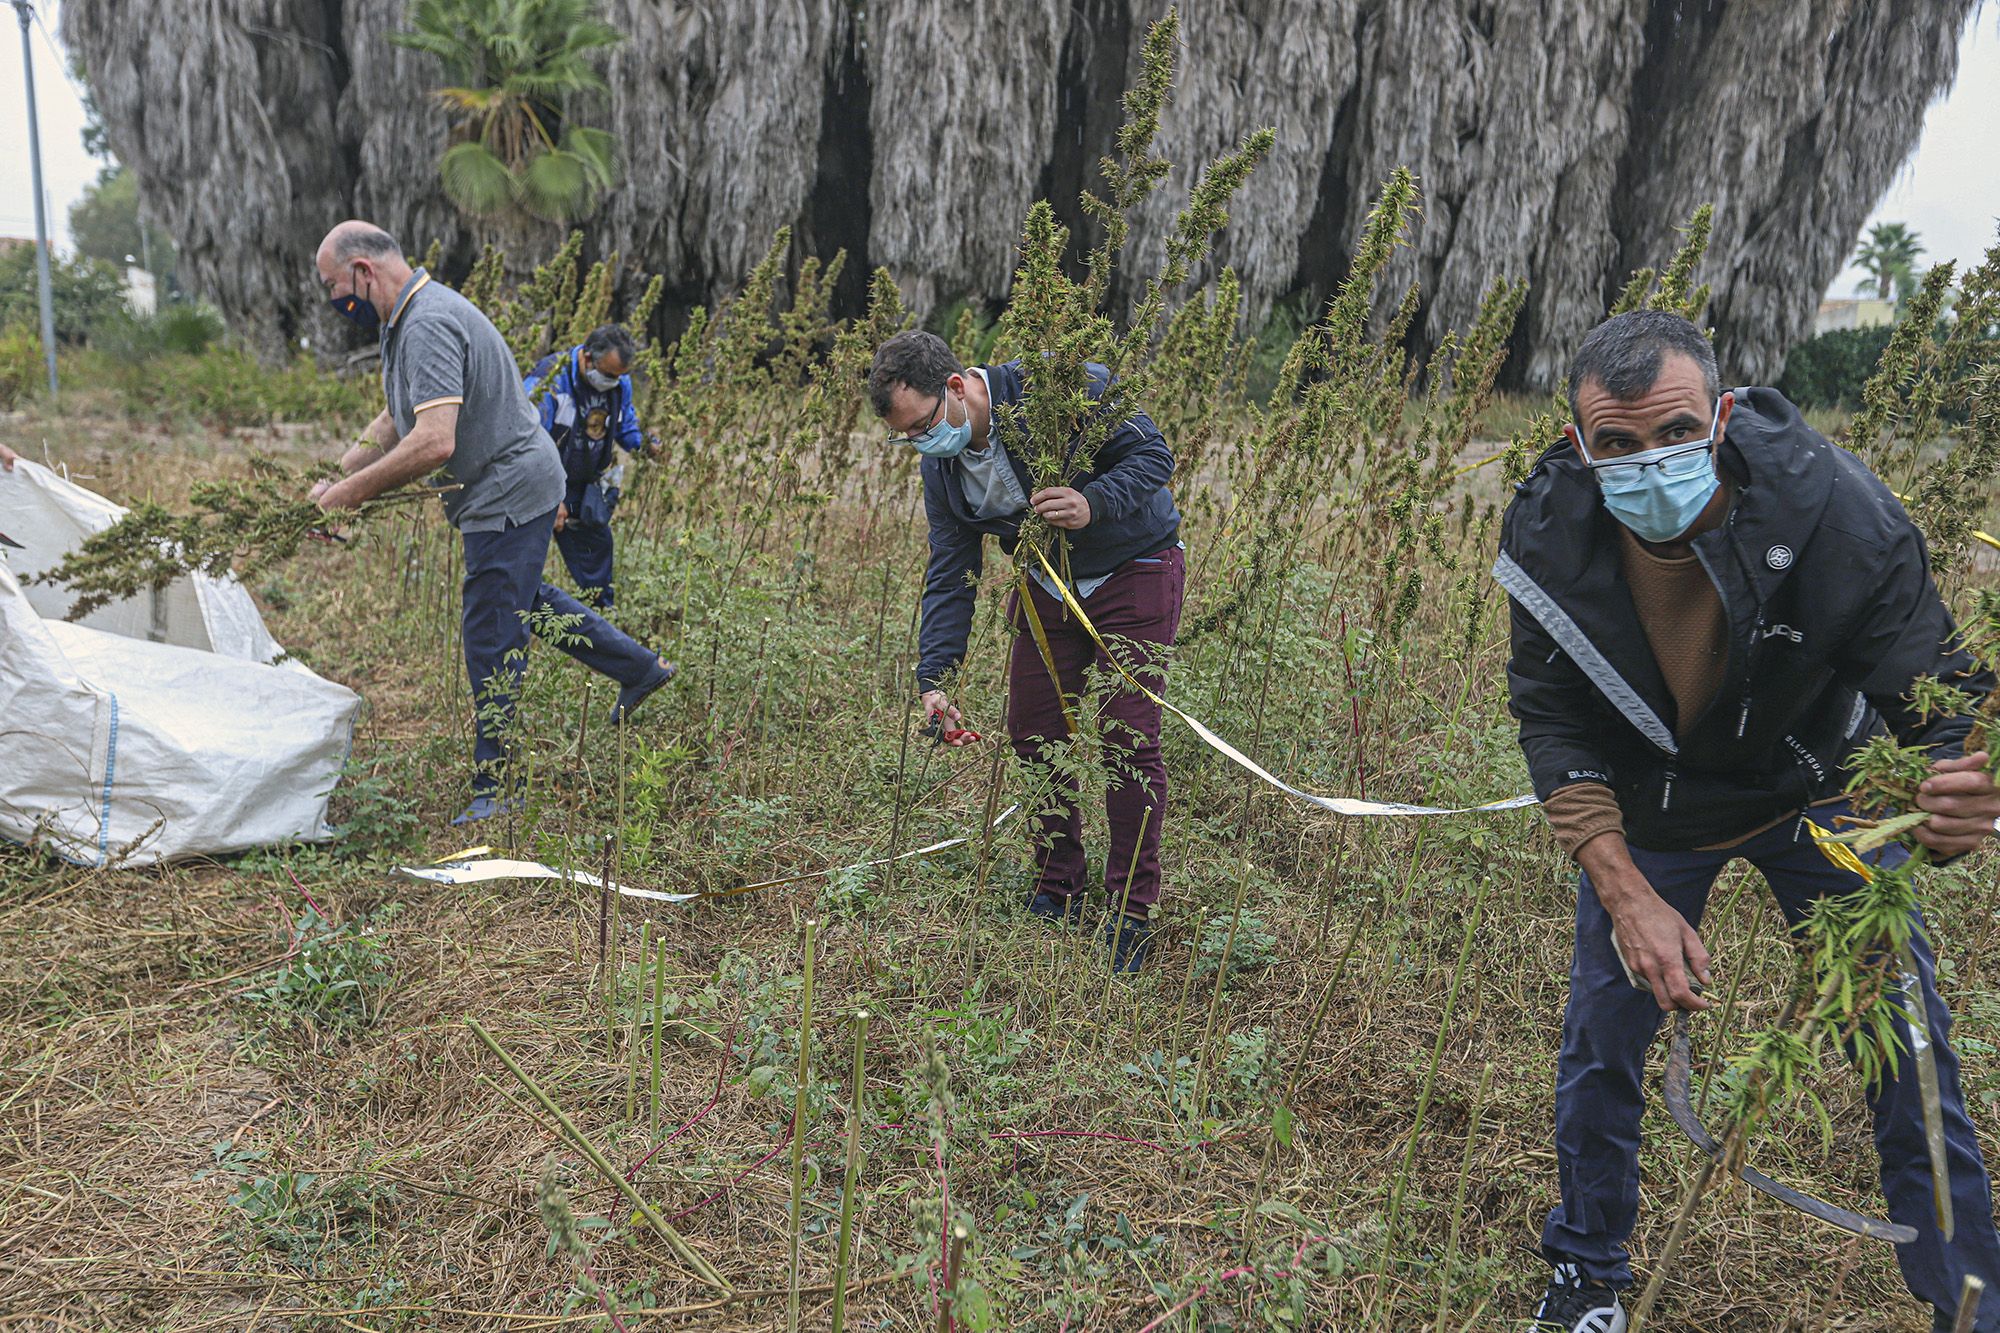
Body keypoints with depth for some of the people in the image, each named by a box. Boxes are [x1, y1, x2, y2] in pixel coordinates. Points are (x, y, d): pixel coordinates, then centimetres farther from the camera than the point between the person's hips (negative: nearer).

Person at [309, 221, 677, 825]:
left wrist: (354, 491, -23)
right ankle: (640, 668, 39)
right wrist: (333, 480, 7)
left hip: (509, 495, -11)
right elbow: (394, 422, 18)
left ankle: (497, 791, 5)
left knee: (492, 645, -4)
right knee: (522, 598, 28)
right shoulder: (406, 320, 11)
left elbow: (434, 442, -33)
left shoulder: (429, 324, -24)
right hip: (513, 487, 11)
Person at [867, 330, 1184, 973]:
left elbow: (1153, 454, -20)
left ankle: (1131, 914, 4)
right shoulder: (942, 465, -6)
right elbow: (950, 574, -4)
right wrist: (933, 678, -14)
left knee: (1130, 742, -10)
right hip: (1046, 581, 6)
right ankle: (1057, 897, 21)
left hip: (1135, 571, -5)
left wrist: (1093, 504, -39)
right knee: (1034, 736, 3)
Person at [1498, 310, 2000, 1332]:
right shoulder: (1549, 532, -26)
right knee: (1600, 1039, 6)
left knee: (1907, 1052, 0)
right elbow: (1553, 723, -15)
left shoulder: (1834, 509, -32)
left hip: (1816, 789, -1)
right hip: (1647, 804, 1)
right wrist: (1628, 896, -26)